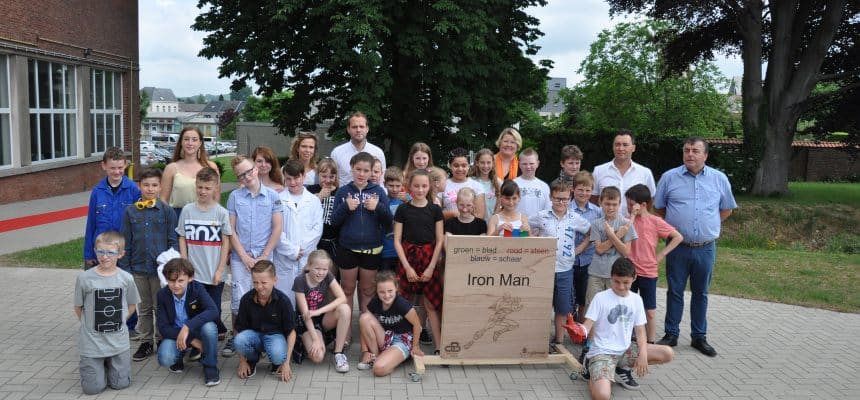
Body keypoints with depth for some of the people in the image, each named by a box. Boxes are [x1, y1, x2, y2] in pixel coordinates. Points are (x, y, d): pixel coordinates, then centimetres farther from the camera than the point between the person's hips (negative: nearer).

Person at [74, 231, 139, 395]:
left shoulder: (126, 278, -7)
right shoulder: (84, 278, -12)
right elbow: (78, 308, 2)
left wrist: (118, 322, 2)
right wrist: (90, 325, 0)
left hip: (119, 342, 2)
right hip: (92, 343, -1)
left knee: (120, 384, 5)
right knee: (93, 388, 1)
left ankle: (109, 363, 36)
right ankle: (86, 365, 33)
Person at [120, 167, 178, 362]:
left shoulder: (167, 211, -4)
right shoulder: (130, 212, 2)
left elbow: (173, 241, -2)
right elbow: (126, 242, 5)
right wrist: (125, 267, 2)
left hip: (160, 268, -2)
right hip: (138, 268, 3)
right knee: (144, 308, 14)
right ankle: (146, 342, 26)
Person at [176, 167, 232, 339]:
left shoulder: (221, 212, -3)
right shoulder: (187, 210, 2)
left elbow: (226, 242, -1)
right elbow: (182, 239, 7)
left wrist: (220, 270, -6)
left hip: (215, 274, -2)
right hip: (194, 273, 2)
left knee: (214, 310, 4)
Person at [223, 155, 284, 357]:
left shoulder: (272, 196, 1)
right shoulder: (235, 196, 2)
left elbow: (277, 228, -1)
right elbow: (230, 229, 1)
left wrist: (264, 256, -5)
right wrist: (244, 255, -6)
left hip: (264, 257, 0)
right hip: (240, 257, 0)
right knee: (238, 300, 2)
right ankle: (235, 339, 17)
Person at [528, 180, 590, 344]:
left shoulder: (575, 219, 0)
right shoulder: (541, 217, -3)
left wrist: (580, 248, 2)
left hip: (565, 270, 1)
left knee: (563, 309, 10)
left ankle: (559, 342, 25)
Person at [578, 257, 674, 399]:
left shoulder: (636, 300, 6)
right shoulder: (600, 297, -8)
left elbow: (640, 330, 6)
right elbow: (587, 326, -10)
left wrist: (643, 355, -11)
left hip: (626, 350, 6)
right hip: (602, 352, -5)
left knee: (668, 354, -8)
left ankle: (622, 370, 6)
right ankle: (594, 374, 8)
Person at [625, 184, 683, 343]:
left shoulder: (655, 221, -5)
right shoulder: (628, 220, 1)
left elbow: (678, 237, -3)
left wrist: (662, 254, -7)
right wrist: (632, 216, -17)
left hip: (648, 273, -2)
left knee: (649, 312, 7)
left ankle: (650, 344, 19)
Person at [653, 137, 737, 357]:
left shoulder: (719, 179, 2)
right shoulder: (669, 177, -2)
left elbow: (727, 209, 14)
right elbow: (658, 206, 9)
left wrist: (708, 225, 7)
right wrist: (675, 225, 5)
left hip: (706, 248, 1)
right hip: (678, 247, -1)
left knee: (701, 294, 12)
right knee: (675, 292, 8)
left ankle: (699, 337, 23)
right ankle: (671, 335, 19)